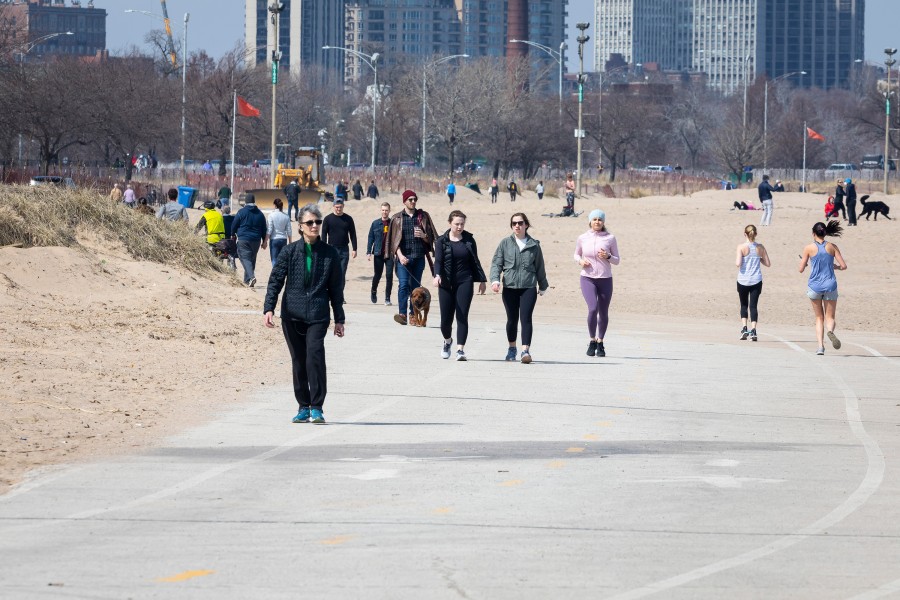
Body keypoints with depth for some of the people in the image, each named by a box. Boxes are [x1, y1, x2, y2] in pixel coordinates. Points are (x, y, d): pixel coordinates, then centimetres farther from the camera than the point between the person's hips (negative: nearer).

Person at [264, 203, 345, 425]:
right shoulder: (289, 252, 5)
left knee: (315, 354, -18)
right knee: (298, 361, 6)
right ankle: (304, 407, 17)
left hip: (318, 315, -1)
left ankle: (317, 408, -14)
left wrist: (339, 319, 10)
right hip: (292, 315, 1)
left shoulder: (329, 254, 6)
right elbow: (275, 281, 3)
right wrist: (269, 309, -9)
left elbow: (336, 288, 11)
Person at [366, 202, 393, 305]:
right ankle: (374, 291, 34)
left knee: (389, 275, -6)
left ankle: (387, 298, 0)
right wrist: (369, 252, -2)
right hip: (378, 254, 0)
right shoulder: (375, 223, 6)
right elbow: (370, 238, 6)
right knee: (377, 275, 6)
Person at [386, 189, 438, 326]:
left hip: (419, 257, 2)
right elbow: (394, 239, 3)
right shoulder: (397, 218, 7)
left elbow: (430, 238, 13)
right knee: (403, 284, -16)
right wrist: (400, 255, -11)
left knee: (415, 285, 4)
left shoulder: (423, 216, 11)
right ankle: (402, 313, -24)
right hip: (403, 256, -2)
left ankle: (413, 315, 8)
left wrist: (423, 236, -10)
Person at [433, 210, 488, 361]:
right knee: (446, 318, 4)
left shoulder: (469, 240, 7)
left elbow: (475, 261, 13)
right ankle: (447, 341, 34)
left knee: (462, 316, -9)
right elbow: (438, 260, -8)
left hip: (465, 282, 0)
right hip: (446, 283, 0)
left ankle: (460, 349, -10)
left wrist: (482, 280, 13)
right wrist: (437, 275, -26)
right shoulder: (442, 241, 2)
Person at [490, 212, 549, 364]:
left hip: (528, 287, -1)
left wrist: (543, 286, 22)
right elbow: (496, 263, 4)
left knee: (526, 318, -14)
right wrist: (495, 280, -13)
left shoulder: (534, 245, 7)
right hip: (509, 288, 1)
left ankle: (526, 350, -19)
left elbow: (539, 267, 15)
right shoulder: (505, 243, 7)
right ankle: (512, 348, 29)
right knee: (512, 319, 10)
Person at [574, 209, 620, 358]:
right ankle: (592, 341, -1)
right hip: (588, 279, -1)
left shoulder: (610, 238, 0)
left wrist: (608, 256, -15)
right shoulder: (583, 238, 2)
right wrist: (580, 261, -5)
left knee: (603, 313, 6)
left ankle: (600, 343, 24)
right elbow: (576, 255, 17)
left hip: (605, 279, 1)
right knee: (593, 308, -19)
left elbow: (617, 260, 6)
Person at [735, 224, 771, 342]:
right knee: (753, 305, 2)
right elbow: (768, 264, 4)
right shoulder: (760, 248, 0)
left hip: (743, 281, -1)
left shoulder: (741, 247, -9)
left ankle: (744, 328, 4)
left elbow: (738, 264, -16)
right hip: (756, 281, 1)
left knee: (744, 305, 16)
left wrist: (736, 261, 5)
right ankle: (753, 330, -9)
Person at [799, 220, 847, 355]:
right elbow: (843, 266, -2)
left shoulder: (809, 248, -3)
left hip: (814, 287, 0)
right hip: (830, 286, 0)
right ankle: (830, 331, -29)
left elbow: (801, 269, 0)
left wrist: (804, 263, 22)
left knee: (819, 318, 14)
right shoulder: (832, 247, 1)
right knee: (830, 317, 6)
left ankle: (820, 346, 1)